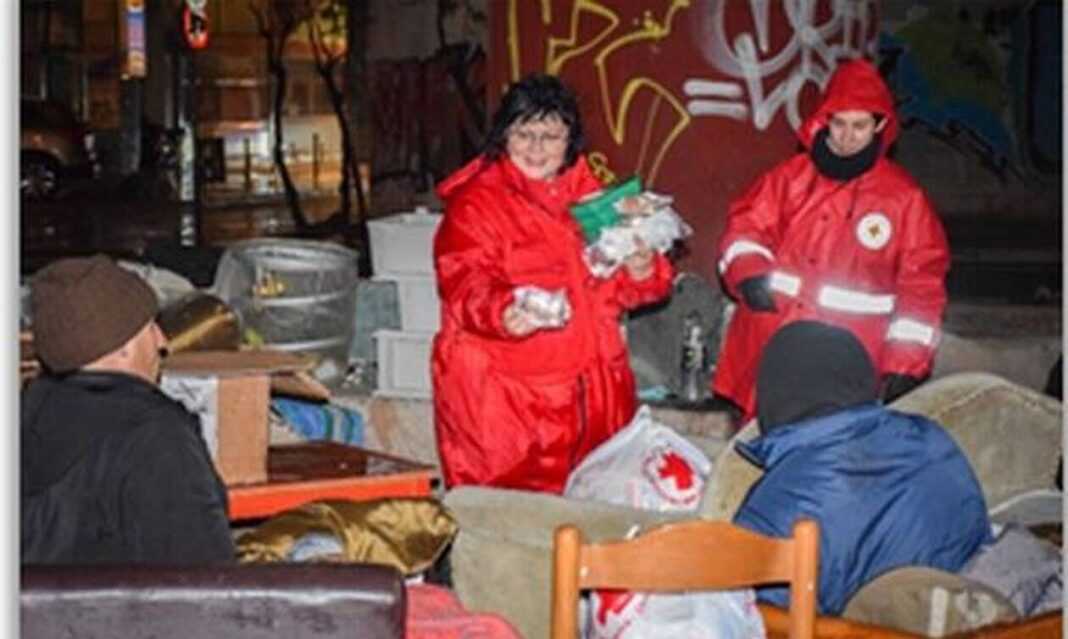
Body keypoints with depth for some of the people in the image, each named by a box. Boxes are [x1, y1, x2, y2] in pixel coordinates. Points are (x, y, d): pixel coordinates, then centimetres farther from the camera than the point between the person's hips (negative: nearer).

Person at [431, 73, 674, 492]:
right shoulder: (475, 203, -2)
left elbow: (621, 289, 18)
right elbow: (466, 285, -14)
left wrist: (641, 269, -6)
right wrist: (504, 315, -35)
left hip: (591, 391, 5)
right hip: (500, 392, -5)